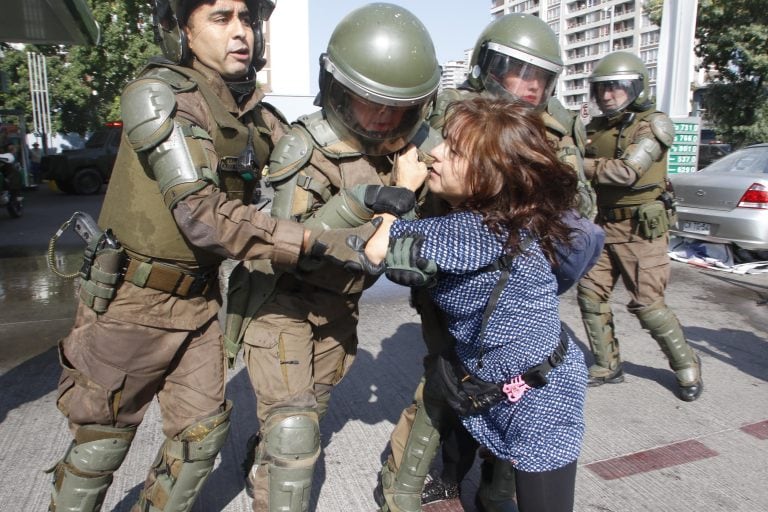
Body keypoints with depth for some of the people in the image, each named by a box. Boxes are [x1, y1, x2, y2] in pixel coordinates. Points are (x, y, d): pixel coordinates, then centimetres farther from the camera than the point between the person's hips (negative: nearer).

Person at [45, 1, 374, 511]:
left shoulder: (259, 116, 2)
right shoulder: (157, 93, -18)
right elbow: (202, 212, -28)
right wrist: (316, 242, -31)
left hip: (198, 300, 6)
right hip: (131, 301, -5)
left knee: (201, 433, 13)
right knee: (102, 443, 12)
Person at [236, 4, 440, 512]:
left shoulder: (400, 142, -7)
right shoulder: (304, 148, -24)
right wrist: (359, 201, -41)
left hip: (340, 304, 7)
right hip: (286, 299, -6)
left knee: (314, 404, 25)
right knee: (294, 428, -10)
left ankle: (262, 464, 54)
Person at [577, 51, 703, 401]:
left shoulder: (653, 124, -9)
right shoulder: (595, 128, 10)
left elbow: (627, 172, -23)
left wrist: (580, 166, -18)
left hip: (641, 228, -6)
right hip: (603, 225, 6)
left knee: (647, 304, -4)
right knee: (590, 294, 4)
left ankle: (687, 366, 18)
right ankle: (607, 366, 19)